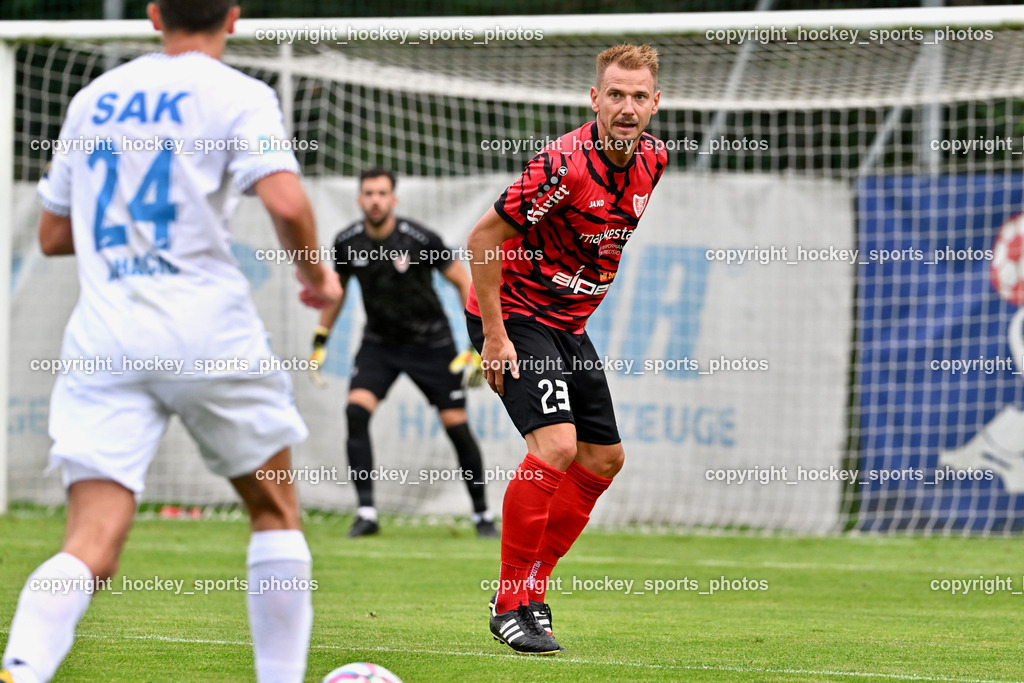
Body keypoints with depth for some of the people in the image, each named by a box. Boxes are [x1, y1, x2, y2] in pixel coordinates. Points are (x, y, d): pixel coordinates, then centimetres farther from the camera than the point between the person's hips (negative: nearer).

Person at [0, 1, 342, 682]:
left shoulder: (94, 97, 17)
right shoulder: (238, 95, 2)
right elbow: (286, 201, -15)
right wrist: (317, 275, 3)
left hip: (104, 339, 3)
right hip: (210, 335, -3)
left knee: (92, 545, -9)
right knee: (276, 512, 20)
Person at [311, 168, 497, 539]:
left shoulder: (420, 240, -19)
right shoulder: (347, 243, -7)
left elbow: (464, 281, -10)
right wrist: (320, 340, 11)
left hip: (430, 341, -3)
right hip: (379, 341, 3)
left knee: (457, 425, -4)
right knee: (356, 411, -19)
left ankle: (482, 514, 14)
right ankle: (366, 512, -15)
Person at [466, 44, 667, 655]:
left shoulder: (653, 159, -1)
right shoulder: (565, 164, -25)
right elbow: (483, 238, -20)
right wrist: (494, 336, -20)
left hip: (569, 323, 9)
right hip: (515, 312, -9)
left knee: (605, 457, 11)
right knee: (556, 445, -23)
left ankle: (531, 587, 22)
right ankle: (511, 605, -13)